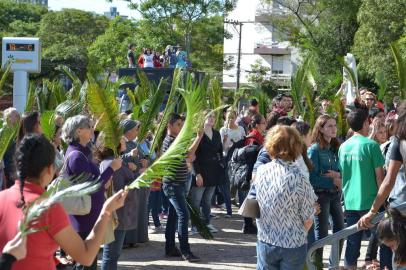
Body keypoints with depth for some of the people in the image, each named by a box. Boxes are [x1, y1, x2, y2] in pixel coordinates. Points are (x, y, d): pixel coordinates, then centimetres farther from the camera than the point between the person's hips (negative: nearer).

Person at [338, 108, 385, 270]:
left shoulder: (343, 147, 7)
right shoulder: (371, 145, -10)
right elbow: (379, 176, -9)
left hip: (350, 202, 5)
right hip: (369, 202, -5)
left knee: (352, 241, 9)